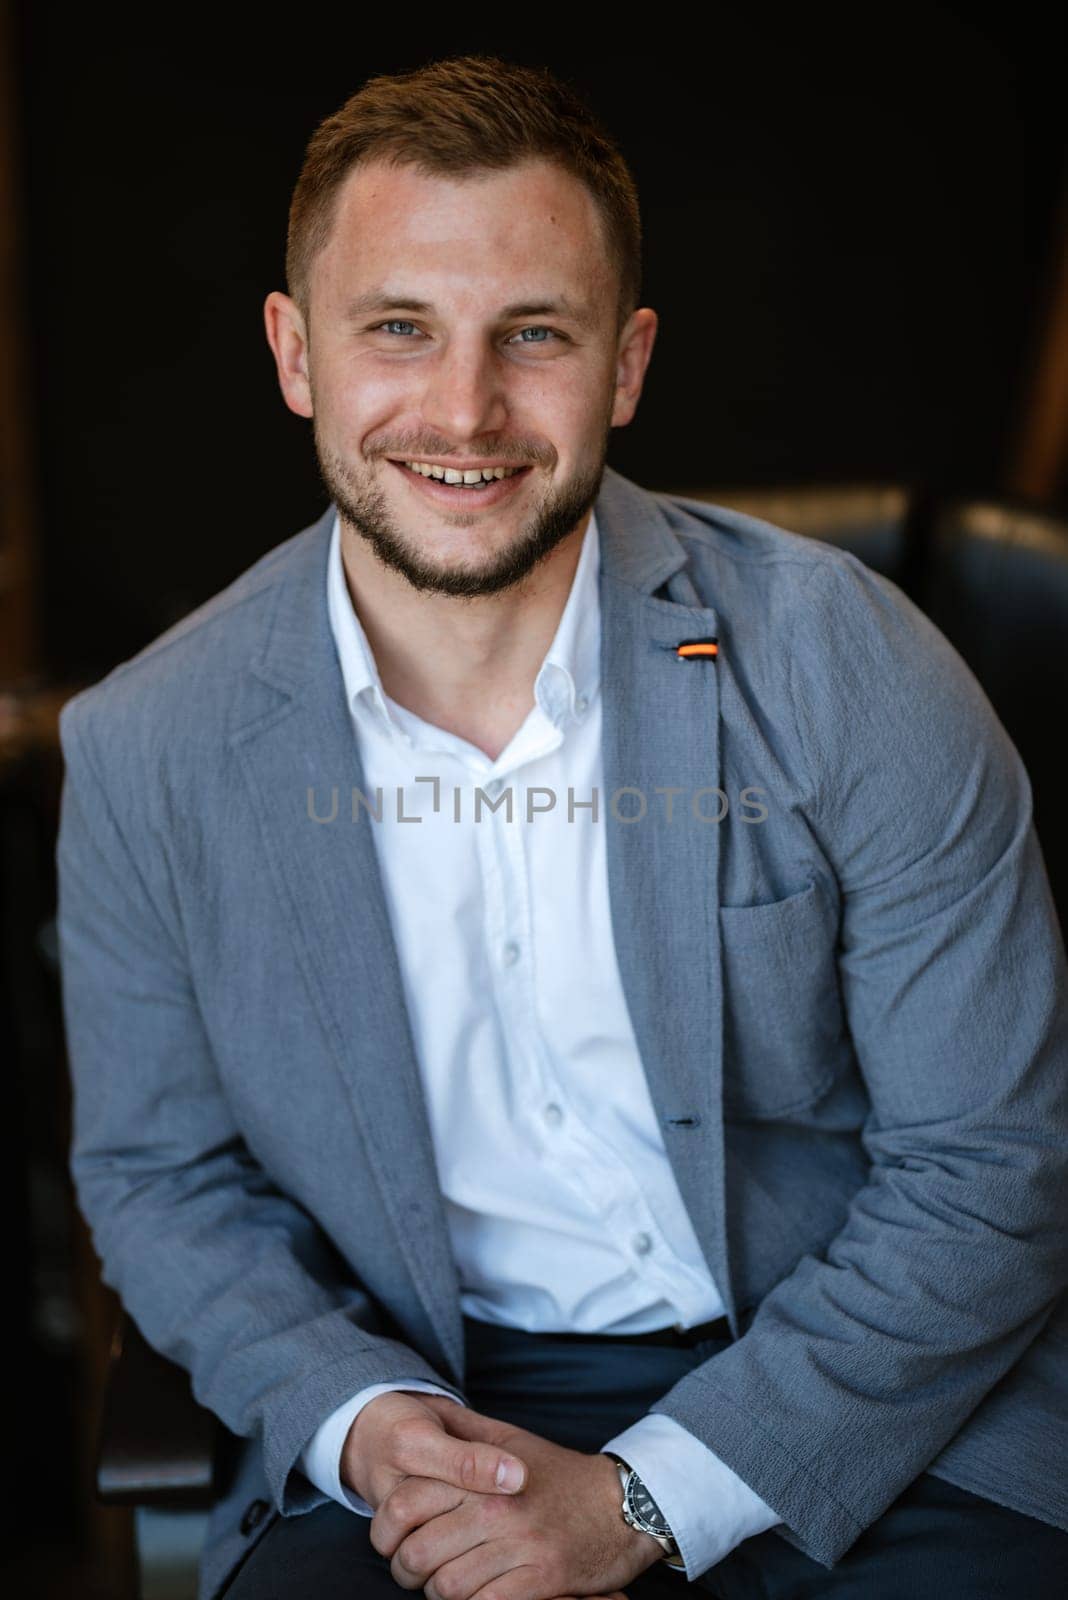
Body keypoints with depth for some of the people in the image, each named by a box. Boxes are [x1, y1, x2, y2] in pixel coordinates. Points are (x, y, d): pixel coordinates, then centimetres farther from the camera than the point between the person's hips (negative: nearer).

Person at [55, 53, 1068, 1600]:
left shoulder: (846, 664, -12)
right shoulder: (147, 754, -6)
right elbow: (160, 1179, 6)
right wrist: (364, 1425, -12)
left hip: (861, 1399, 0)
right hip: (428, 1401, 1)